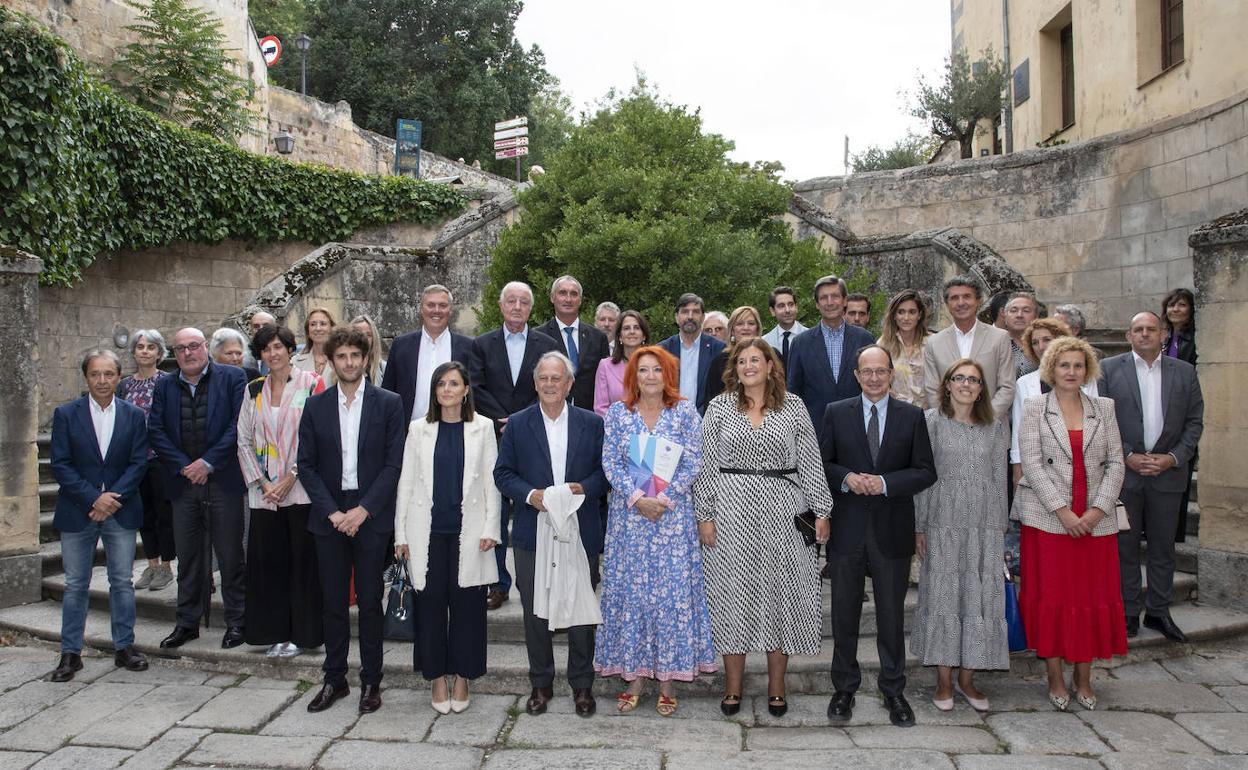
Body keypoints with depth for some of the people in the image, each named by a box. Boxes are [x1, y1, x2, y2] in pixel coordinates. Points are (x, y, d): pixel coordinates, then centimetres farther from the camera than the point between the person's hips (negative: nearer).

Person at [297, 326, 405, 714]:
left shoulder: (388, 403, -1)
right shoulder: (315, 406, 6)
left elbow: (394, 463, -5)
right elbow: (306, 465, 4)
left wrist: (363, 510, -12)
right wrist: (332, 511, -7)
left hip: (370, 516, -2)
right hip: (328, 516, 2)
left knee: (370, 602, 4)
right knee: (332, 602, 9)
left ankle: (370, 681, 15)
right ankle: (334, 679, 21)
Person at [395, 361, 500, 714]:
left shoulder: (482, 427, 4)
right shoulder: (419, 430, 6)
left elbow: (491, 481, 3)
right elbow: (406, 482, 6)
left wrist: (490, 528, -4)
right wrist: (401, 534, 3)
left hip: (468, 531, -1)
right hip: (428, 531, 1)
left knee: (467, 604, 3)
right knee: (431, 603, 4)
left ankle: (462, 678, 16)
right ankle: (437, 678, 17)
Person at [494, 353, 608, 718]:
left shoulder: (592, 423, 3)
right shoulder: (517, 424, 3)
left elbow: (605, 470, 4)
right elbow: (502, 473, 2)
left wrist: (584, 488, -15)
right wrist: (530, 494, -15)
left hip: (581, 533, 0)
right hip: (533, 533, 0)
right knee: (535, 612, 9)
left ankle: (582, 685, 21)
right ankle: (540, 684, 24)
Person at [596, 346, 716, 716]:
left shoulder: (685, 412, 2)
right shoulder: (617, 412, 5)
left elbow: (693, 462, -3)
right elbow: (611, 462, -1)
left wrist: (663, 497, -13)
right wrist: (637, 498, -14)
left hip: (674, 516, -1)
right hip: (629, 516, 1)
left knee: (673, 590, 0)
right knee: (630, 590, 4)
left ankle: (668, 677, 11)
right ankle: (635, 674, 15)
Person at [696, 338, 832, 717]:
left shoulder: (793, 406, 4)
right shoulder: (719, 407, 4)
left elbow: (810, 462, 3)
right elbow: (707, 465, 2)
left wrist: (821, 511, -1)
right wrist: (705, 515, -3)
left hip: (781, 511, 0)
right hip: (731, 511, 0)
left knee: (779, 591, 5)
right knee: (733, 592, 4)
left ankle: (776, 686, 19)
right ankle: (733, 686, 16)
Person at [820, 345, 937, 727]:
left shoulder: (912, 416, 2)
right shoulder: (836, 413, 3)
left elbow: (926, 472, -1)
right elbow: (821, 463, 5)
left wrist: (884, 483, -15)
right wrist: (846, 478, -15)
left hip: (892, 529, 0)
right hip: (847, 528, 1)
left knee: (892, 614, 8)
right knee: (845, 613, 9)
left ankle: (894, 691, 22)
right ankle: (844, 689, 23)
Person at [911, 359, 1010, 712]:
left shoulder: (996, 427, 8)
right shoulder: (931, 421, 0)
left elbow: (999, 478, 11)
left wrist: (1000, 527, 7)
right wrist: (919, 526, -4)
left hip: (985, 525, 3)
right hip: (943, 522, -2)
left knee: (981, 597, 4)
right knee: (942, 596, 2)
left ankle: (968, 678, 17)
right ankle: (944, 680, 14)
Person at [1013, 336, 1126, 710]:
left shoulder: (1104, 408, 10)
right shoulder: (1035, 408, 2)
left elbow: (1115, 462, 5)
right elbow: (1032, 463, -6)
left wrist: (1098, 509, -8)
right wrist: (1062, 510, -13)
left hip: (1095, 519, 3)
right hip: (1047, 518, -2)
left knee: (1093, 597, 4)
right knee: (1050, 596, 0)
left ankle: (1083, 678, 16)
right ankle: (1055, 678, 11)